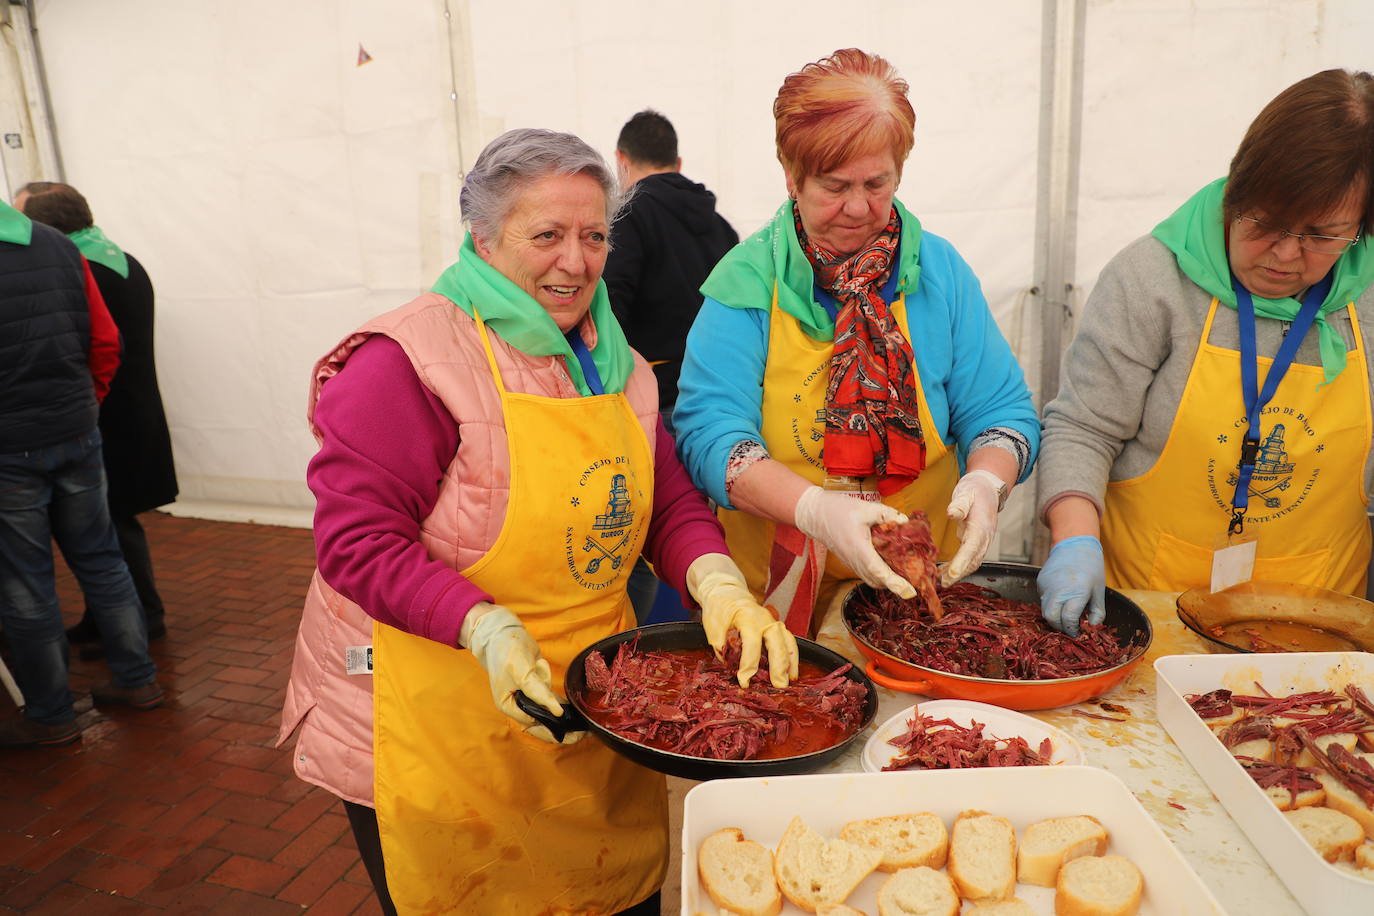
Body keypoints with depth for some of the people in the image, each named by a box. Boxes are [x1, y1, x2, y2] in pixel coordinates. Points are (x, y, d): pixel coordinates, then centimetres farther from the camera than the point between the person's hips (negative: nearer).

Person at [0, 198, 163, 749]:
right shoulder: (58, 247, 3)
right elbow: (106, 342, 6)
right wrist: (85, 404, 15)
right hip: (77, 435, 6)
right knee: (99, 558, 16)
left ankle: (50, 716, 19)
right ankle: (137, 680, 24)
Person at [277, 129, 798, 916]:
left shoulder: (615, 363, 8)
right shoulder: (413, 358, -16)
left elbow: (670, 500, 5)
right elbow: (358, 541, -17)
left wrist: (717, 583, -14)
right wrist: (485, 628, -28)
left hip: (597, 702, 7)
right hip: (442, 722, -6)